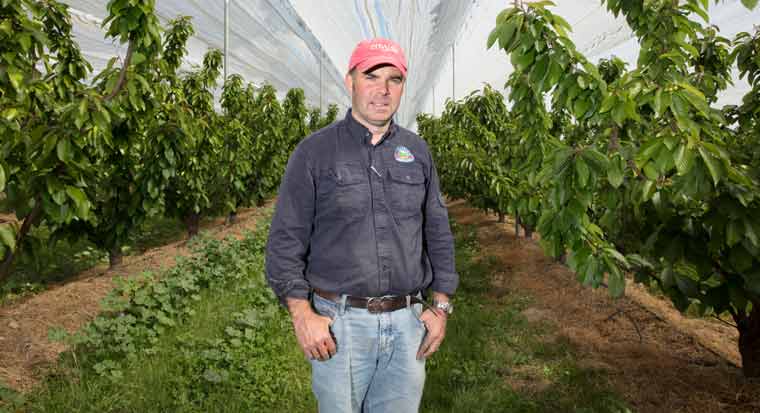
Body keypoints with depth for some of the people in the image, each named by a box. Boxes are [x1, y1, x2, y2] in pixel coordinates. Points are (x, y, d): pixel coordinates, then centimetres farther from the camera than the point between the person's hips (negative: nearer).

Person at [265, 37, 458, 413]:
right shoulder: (314, 152, -4)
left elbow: (438, 233, 11)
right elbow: (286, 240, -5)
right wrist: (302, 315, -12)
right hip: (339, 323, -3)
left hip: (407, 322, 3)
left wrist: (441, 306, 6)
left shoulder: (417, 151, 7)